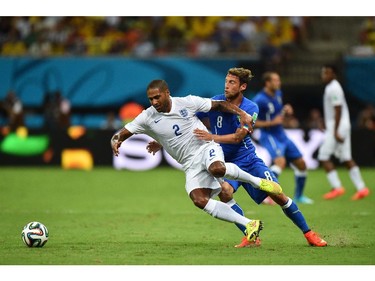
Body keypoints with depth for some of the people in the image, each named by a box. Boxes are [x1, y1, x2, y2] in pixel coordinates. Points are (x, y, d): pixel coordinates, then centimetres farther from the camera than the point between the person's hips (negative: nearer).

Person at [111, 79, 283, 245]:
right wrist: (115, 142, -25)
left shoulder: (187, 103, -7)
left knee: (217, 169, -39)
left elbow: (219, 105, 2)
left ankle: (257, 181, -12)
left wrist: (242, 114, -10)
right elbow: (121, 134, -2)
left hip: (207, 147, -3)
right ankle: (249, 225, -16)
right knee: (199, 200, -22)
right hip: (191, 164, 3)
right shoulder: (147, 118, -4)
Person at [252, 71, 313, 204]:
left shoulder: (278, 94, 7)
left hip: (281, 135, 8)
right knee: (281, 161, -34)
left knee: (301, 164, 9)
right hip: (269, 137, -8)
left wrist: (286, 110, 0)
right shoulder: (259, 100, -18)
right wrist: (272, 122, -22)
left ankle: (298, 196, 27)